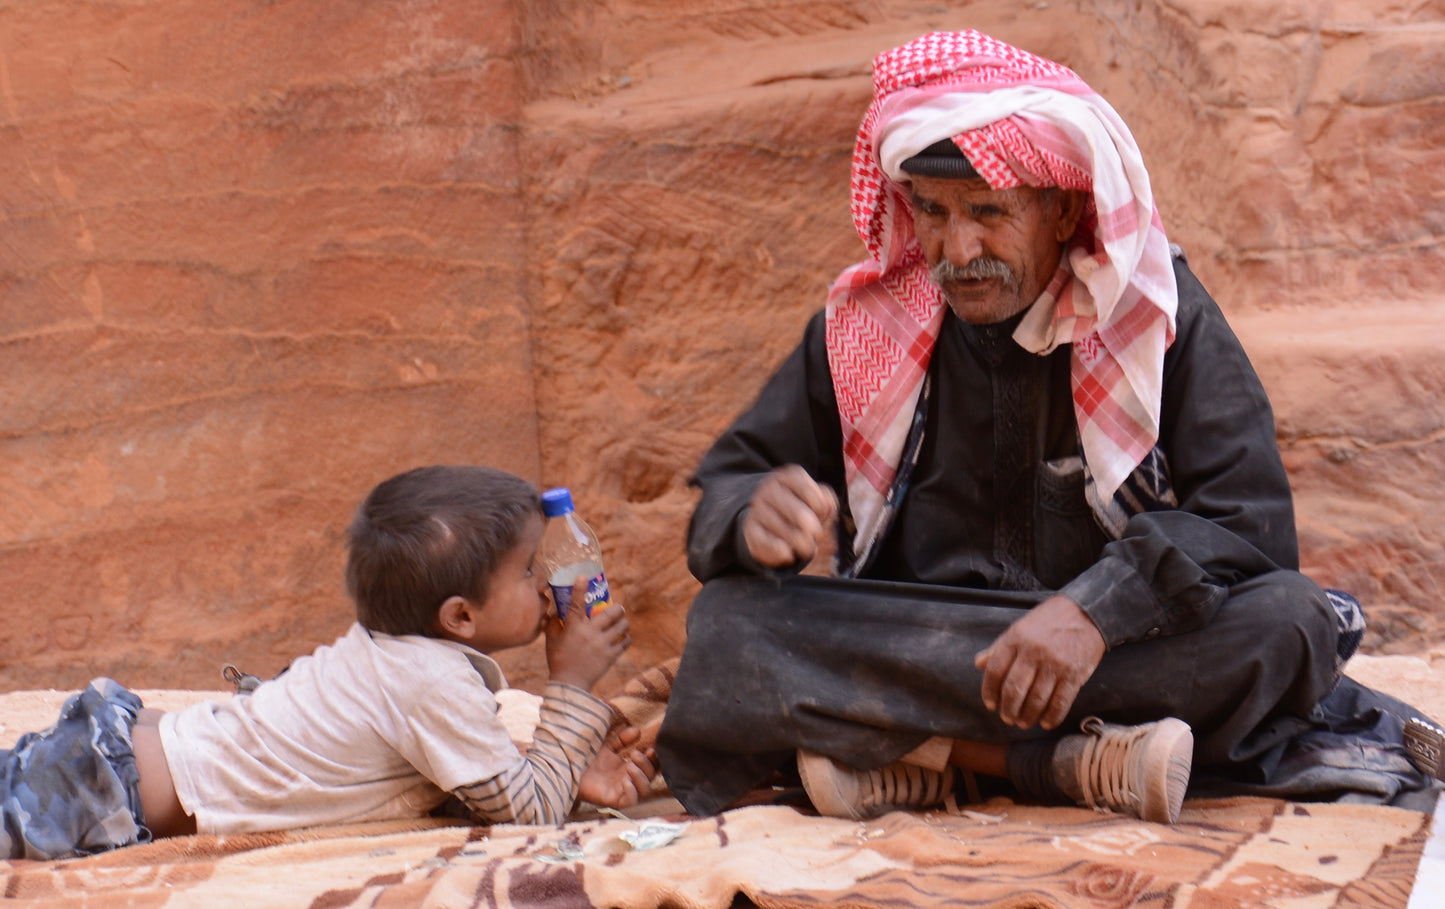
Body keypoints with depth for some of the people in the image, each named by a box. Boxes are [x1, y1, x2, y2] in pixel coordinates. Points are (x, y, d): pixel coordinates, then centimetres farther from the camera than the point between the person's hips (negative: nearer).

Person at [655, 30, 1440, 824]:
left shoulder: (1157, 314, -2)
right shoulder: (864, 324, 4)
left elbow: (1252, 519, -11)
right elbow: (722, 491, 4)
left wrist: (1098, 608, -29)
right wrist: (754, 516, -23)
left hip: (1121, 649, -1)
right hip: (901, 651, 1)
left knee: (1285, 619, -29)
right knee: (727, 625, -26)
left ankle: (924, 758, -26)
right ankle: (1077, 765, -31)